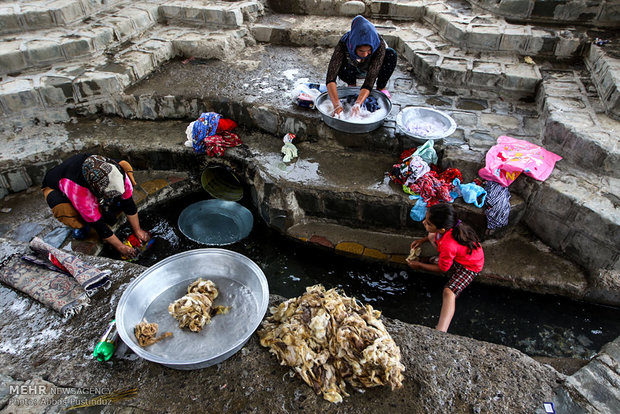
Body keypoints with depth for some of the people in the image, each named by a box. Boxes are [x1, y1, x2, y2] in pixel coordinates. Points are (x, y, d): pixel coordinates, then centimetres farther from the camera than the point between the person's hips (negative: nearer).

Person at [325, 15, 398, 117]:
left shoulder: (379, 45, -36)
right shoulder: (344, 43, -36)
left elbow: (370, 79, -41)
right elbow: (331, 77, -43)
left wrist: (357, 104, -56)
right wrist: (337, 104, -58)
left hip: (372, 69, 0)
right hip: (353, 70, 0)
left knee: (390, 54, -31)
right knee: (343, 68, -35)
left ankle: (381, 88, -7)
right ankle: (352, 84, -2)